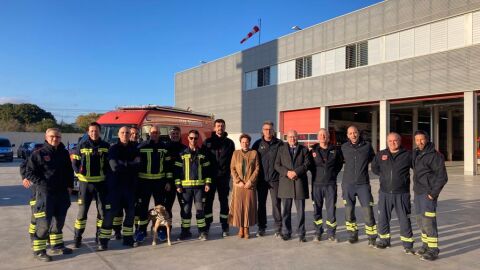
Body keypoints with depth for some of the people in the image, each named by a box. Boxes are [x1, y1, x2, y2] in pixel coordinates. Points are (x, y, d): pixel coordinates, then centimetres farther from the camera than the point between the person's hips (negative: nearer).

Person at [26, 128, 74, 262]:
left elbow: (69, 171, 16)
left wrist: (69, 186, 7)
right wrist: (42, 183, -15)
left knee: (59, 220, 15)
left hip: (62, 193, 6)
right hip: (45, 193, -6)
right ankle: (39, 250, 6)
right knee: (44, 222, -6)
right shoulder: (39, 154, -7)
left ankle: (57, 246, 29)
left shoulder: (64, 153, 9)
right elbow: (29, 172, -6)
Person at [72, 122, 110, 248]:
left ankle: (100, 236, 22)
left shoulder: (106, 146, 3)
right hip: (85, 182, -2)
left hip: (101, 182, 2)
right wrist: (79, 173, -11)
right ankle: (77, 237, 14)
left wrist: (106, 174, -4)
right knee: (82, 211, 2)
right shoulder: (82, 145, -1)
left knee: (102, 210, 8)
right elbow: (75, 162, 3)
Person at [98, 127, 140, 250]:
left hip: (130, 185, 4)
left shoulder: (134, 148, 8)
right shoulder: (114, 149, -2)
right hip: (115, 185, -4)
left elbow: (137, 163, -4)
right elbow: (114, 166, -16)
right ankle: (103, 241, 2)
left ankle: (128, 238, 22)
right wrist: (130, 165, -7)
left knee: (130, 212, 9)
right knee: (110, 212, -5)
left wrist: (123, 164, -11)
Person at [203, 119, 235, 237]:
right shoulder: (207, 142, 5)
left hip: (224, 177, 0)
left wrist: (227, 172, -3)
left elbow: (232, 159, 6)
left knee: (224, 201, 7)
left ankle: (225, 227, 15)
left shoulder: (229, 143, 7)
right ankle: (206, 226, 15)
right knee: (208, 201, 4)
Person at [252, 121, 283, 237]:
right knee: (261, 204, 10)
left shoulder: (279, 144, 1)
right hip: (261, 179, 2)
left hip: (275, 179, -2)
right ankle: (261, 228, 20)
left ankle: (278, 229, 11)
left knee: (276, 204, 1)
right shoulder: (257, 144, 5)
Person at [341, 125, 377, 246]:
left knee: (368, 212, -5)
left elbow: (374, 160, 14)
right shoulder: (344, 147, 3)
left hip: (363, 184, -2)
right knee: (349, 211, 9)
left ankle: (372, 237, 9)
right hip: (348, 184, 2)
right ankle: (353, 234, 25)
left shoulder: (367, 146, 0)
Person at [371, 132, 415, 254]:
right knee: (383, 218, 11)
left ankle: (408, 245, 14)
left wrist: (404, 176, -3)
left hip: (402, 194, -3)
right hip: (384, 193, 3)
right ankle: (384, 240, 28)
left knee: (404, 220, 2)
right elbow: (374, 168, 18)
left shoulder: (408, 155, -2)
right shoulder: (380, 155, 6)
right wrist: (385, 175, 8)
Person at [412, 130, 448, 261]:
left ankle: (433, 250, 1)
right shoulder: (416, 154, 9)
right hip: (418, 193, 8)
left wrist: (433, 193, -16)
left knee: (428, 221, -8)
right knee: (420, 220, 15)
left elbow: (442, 177, -14)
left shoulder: (434, 155, -13)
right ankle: (426, 244, 28)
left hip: (428, 194, -8)